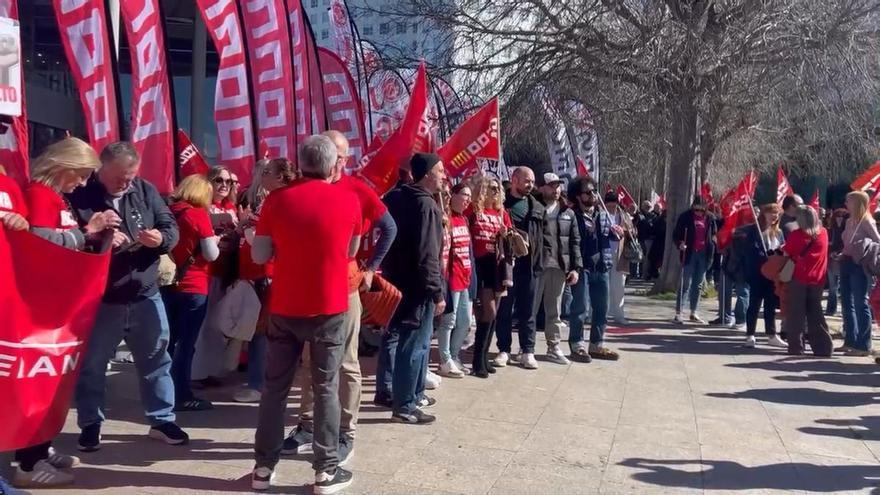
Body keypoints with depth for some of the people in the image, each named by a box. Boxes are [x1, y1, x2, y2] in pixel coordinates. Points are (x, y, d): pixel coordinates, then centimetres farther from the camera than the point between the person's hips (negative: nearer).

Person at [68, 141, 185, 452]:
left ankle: (162, 420, 25)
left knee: (156, 359, 11)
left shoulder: (145, 190, 2)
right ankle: (90, 424, 27)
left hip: (146, 295, 3)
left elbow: (171, 227, 3)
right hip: (99, 299, -3)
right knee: (92, 365, 10)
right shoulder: (79, 195, -8)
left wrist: (161, 238, -20)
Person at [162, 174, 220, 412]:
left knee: (170, 340, 15)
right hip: (193, 288, -6)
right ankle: (182, 397, 6)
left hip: (169, 284, 6)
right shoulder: (199, 214, -11)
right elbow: (211, 254, -12)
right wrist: (214, 241, 7)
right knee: (186, 343, 0)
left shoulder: (168, 212, 5)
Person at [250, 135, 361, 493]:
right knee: (326, 388, 7)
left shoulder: (277, 200, -4)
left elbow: (259, 255, 2)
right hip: (330, 308, -1)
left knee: (275, 386, 12)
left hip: (284, 307, 2)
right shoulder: (349, 200, -5)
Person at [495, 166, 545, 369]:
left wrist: (539, 263, 1)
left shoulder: (537, 208, 12)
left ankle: (527, 351, 16)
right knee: (504, 310, 6)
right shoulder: (501, 204, 0)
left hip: (528, 265, 3)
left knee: (527, 311, 8)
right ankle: (504, 350, 16)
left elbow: (540, 237, 9)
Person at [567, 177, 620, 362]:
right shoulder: (573, 215, -7)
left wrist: (615, 232, -1)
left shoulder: (603, 214, 13)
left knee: (602, 308, 13)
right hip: (582, 267, -7)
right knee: (580, 308, -2)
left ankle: (597, 345, 25)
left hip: (601, 267, 7)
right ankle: (577, 346, 8)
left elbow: (613, 236, 20)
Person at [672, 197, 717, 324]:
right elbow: (676, 234, -2)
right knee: (685, 284, -4)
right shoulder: (686, 217, -4)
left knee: (698, 285, 10)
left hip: (704, 254, 4)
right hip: (689, 253, -4)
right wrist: (680, 243, -20)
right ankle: (678, 313, 0)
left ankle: (693, 313, 18)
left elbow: (713, 234, 18)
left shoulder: (709, 218, 5)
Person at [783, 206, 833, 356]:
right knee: (815, 315, 13)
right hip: (817, 280, 4)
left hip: (798, 278, -4)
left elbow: (786, 254, -3)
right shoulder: (824, 233, 1)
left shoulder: (796, 234, -12)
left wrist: (783, 248, 17)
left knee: (795, 315, 4)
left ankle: (796, 348, 4)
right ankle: (823, 348, 11)